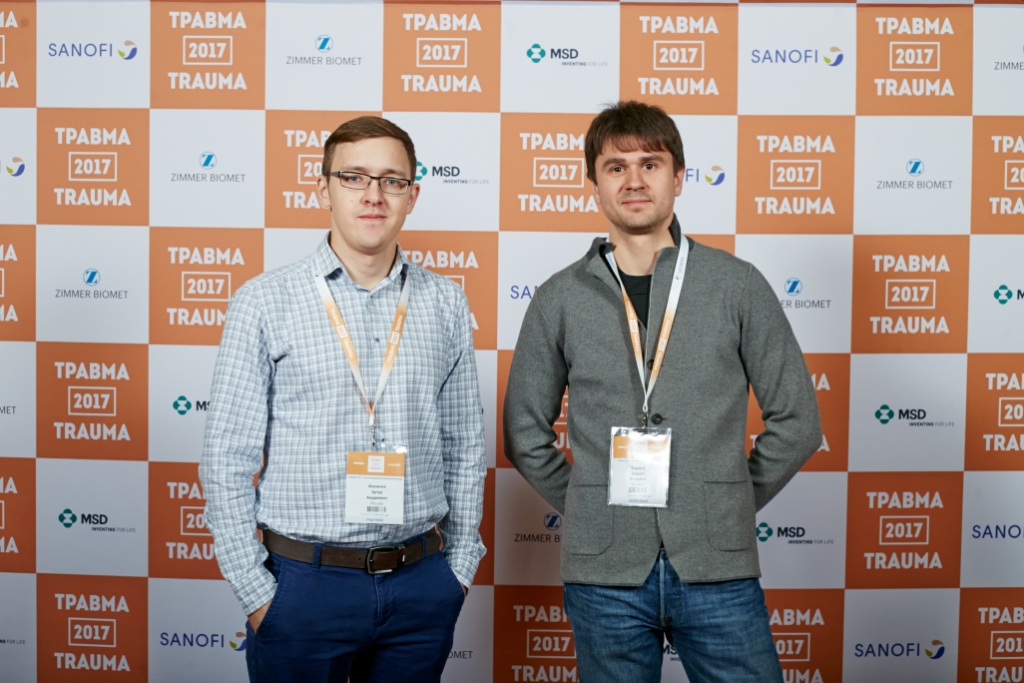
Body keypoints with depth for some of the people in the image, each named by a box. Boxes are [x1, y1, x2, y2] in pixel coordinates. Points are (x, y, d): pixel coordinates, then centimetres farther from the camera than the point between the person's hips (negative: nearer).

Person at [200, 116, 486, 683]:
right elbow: (227, 460, -4)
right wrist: (256, 591, -6)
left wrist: (460, 568, 7)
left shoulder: (446, 305, 4)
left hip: (421, 582, 3)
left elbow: (463, 448, 9)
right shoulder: (263, 302, -4)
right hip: (304, 580, -2)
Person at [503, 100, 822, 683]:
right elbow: (526, 435, 9)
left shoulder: (737, 285, 1)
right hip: (605, 571, 1)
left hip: (718, 568, 0)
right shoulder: (560, 300, 2)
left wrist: (730, 505, 4)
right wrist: (591, 509, 5)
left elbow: (797, 421, 4)